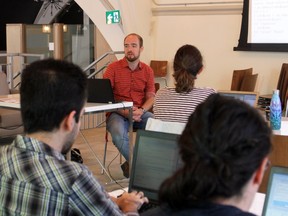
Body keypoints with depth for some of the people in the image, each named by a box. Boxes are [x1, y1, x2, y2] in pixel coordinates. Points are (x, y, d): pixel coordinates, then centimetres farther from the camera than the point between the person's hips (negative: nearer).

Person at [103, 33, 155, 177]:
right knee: (118, 133, -36)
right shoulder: (113, 68, 0)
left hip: (140, 114, 3)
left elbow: (150, 97, 7)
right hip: (118, 114, -3)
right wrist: (124, 112, -19)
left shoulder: (148, 71, 10)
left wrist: (141, 110, -15)